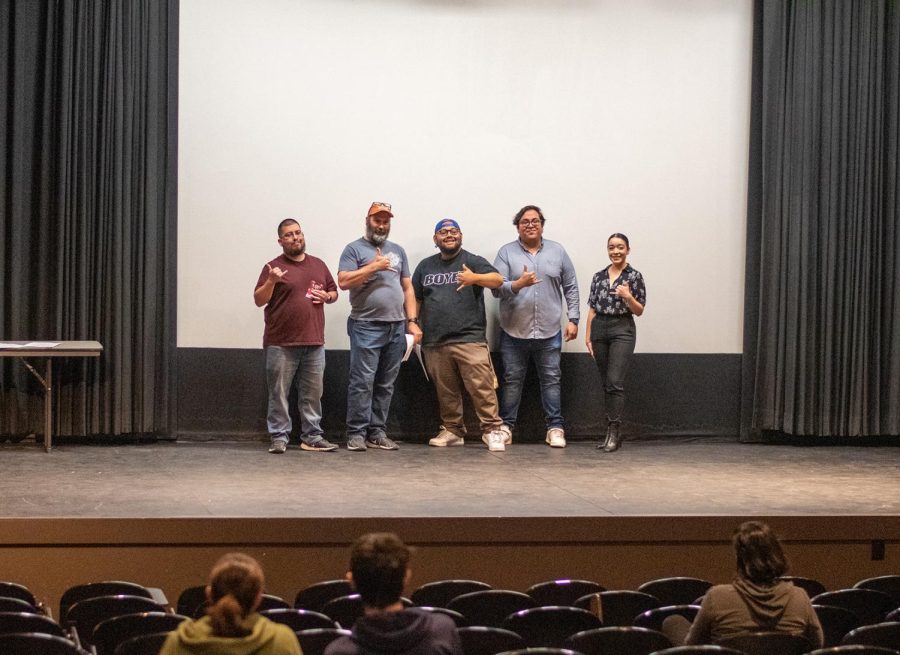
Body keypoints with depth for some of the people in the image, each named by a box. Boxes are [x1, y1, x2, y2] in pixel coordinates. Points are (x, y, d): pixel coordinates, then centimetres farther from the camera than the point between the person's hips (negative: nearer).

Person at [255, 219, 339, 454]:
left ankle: (312, 436, 13)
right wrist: (271, 281, -20)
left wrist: (327, 296, 1)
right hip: (281, 344, -4)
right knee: (279, 393, -2)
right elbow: (259, 300, -3)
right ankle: (279, 437, 3)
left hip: (314, 342, 4)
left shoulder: (318, 265, 15)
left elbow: (334, 293, 24)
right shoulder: (274, 267, 1)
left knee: (313, 394, 6)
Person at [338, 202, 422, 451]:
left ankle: (376, 432, 10)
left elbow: (407, 288, 17)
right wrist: (373, 266, -12)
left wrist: (412, 321, 8)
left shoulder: (398, 251, 18)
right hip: (366, 327, -5)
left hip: (397, 328, 5)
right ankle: (356, 433, -4)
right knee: (362, 383, -8)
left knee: (385, 385, 6)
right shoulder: (354, 249, 2)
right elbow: (343, 281, -10)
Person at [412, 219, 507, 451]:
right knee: (446, 391, 7)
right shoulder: (425, 266, 18)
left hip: (469, 339, -4)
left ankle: (491, 430, -9)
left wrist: (475, 278, -30)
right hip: (435, 343, 4)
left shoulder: (473, 262, 4)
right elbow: (415, 299, 21)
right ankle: (452, 430, 17)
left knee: (482, 387, -11)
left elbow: (498, 280, -11)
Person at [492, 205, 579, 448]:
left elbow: (571, 288, 11)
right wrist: (518, 284, -24)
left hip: (549, 332, 1)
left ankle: (555, 428, 9)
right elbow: (497, 289, -6)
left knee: (551, 380, 4)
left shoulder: (557, 252, 8)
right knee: (512, 380, 5)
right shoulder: (506, 253, 2)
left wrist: (573, 319, 4)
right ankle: (506, 426, 13)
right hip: (514, 331, -1)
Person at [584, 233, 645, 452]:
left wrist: (628, 297, -18)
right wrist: (588, 337, 7)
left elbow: (639, 311, 1)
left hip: (622, 330, -5)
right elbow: (592, 309, 12)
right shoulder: (599, 277, 11)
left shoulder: (634, 276, -1)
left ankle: (614, 432, -13)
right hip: (599, 329, 5)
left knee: (614, 382, -13)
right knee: (606, 383, 8)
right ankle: (612, 432, 13)